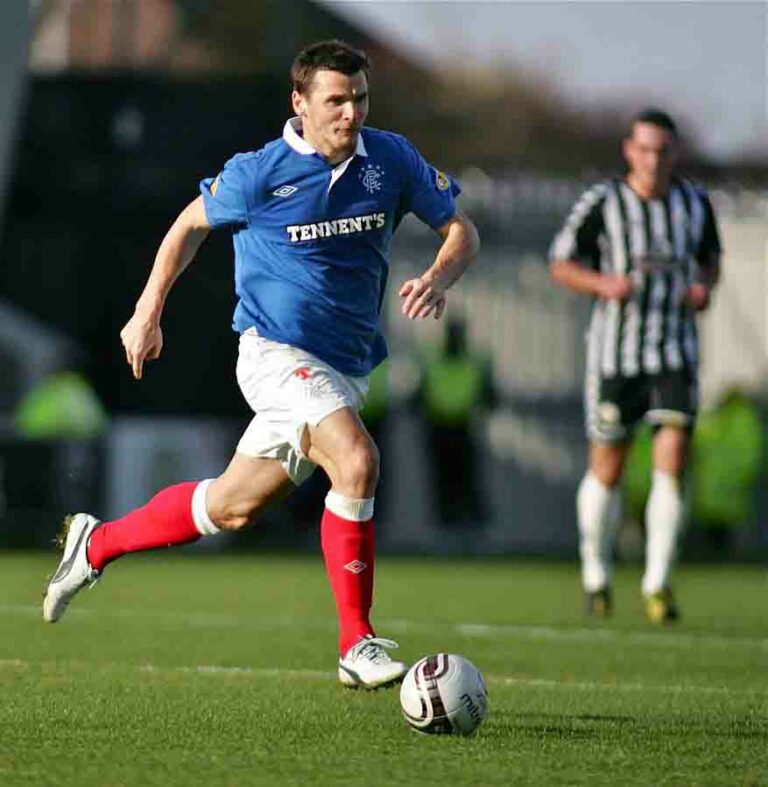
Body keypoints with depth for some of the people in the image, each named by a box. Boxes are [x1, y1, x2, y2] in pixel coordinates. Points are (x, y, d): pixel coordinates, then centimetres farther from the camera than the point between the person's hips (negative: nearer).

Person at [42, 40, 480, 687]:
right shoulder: (259, 172, -9)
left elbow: (461, 231, 7)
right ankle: (358, 645, -21)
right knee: (356, 460, -29)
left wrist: (438, 280, -14)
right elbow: (191, 225, 8)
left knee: (234, 506, 13)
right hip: (276, 349, -5)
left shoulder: (392, 160, 0)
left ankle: (96, 544, 36)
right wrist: (148, 312, 9)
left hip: (347, 367, 6)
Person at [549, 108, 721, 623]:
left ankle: (658, 584, -6)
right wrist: (603, 284, -18)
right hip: (615, 353, -2)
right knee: (606, 471, 5)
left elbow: (710, 257, 21)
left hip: (676, 354, 2)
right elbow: (561, 265, 1)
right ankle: (597, 575, 28)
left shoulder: (696, 203, 3)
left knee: (673, 462, -13)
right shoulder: (602, 204, -6)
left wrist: (705, 286, -1)